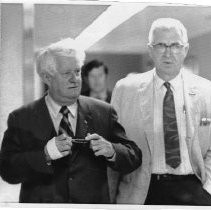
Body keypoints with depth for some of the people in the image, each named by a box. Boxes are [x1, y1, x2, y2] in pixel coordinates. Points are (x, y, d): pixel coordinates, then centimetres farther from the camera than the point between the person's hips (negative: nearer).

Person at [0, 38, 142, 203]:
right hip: (42, 202, -1)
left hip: (93, 202, 1)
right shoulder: (21, 119, -3)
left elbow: (134, 158, 0)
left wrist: (111, 151, -19)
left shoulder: (103, 112, 1)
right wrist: (45, 154, -24)